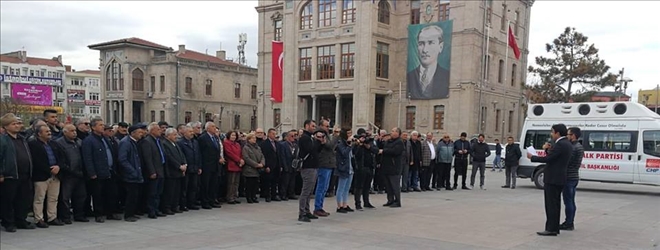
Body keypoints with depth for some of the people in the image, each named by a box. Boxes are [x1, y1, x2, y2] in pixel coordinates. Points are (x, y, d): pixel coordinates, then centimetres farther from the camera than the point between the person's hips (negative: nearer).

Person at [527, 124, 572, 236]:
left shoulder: (560, 144, -17)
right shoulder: (567, 144, 14)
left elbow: (547, 159, -20)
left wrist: (532, 157, -8)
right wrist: (548, 150, 3)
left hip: (552, 179, -10)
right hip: (559, 178, 10)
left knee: (551, 204, -6)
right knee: (555, 204, 14)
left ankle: (551, 229, -3)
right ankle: (554, 227, 20)